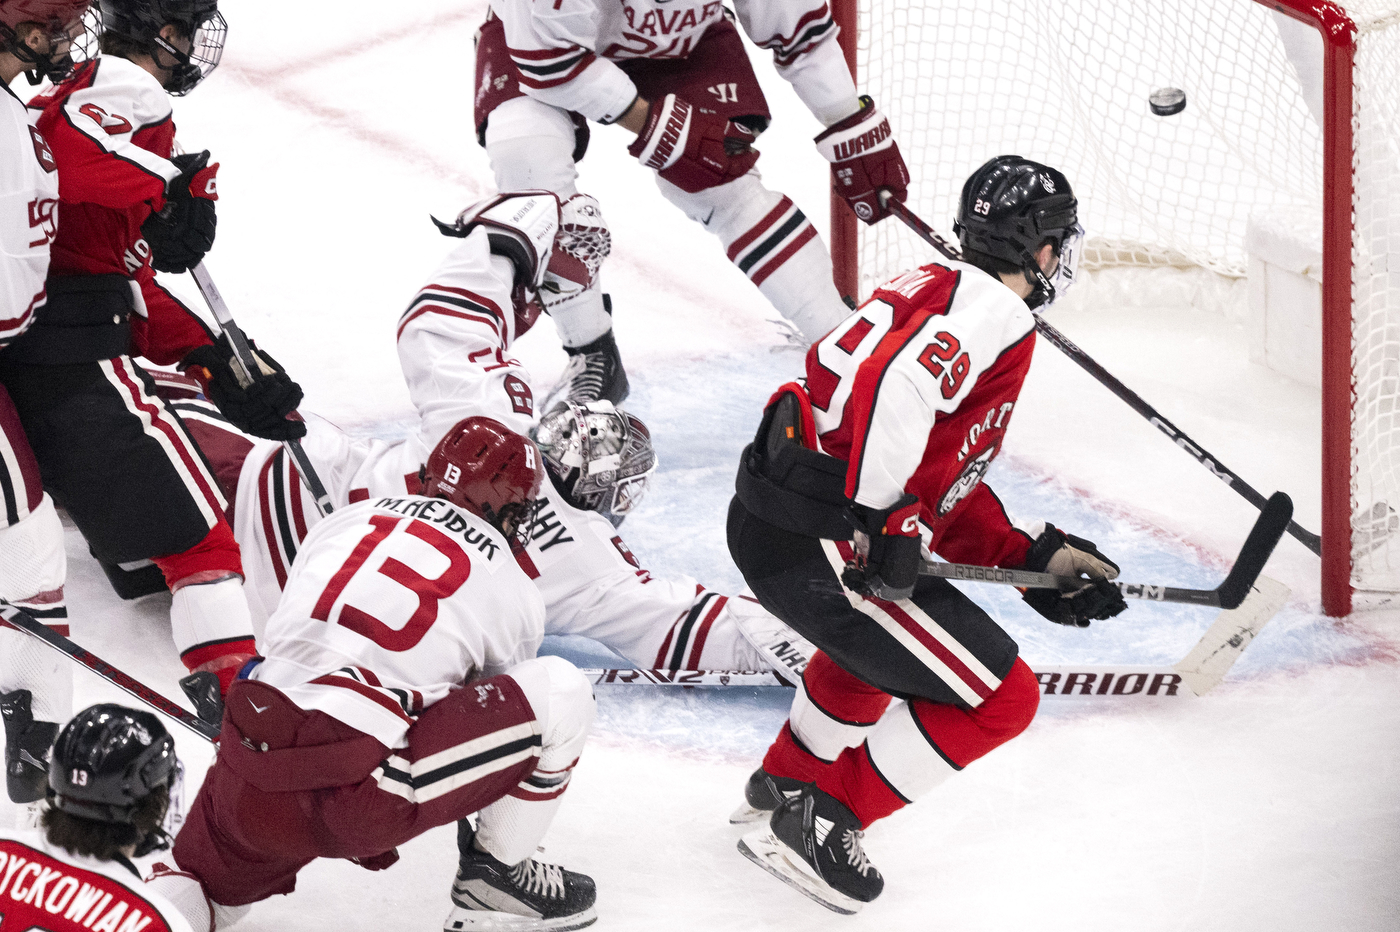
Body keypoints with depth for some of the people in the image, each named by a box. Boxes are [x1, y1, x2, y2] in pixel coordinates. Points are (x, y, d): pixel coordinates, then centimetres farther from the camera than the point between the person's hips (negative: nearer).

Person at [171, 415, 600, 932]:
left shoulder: (345, 519, 21)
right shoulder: (514, 592, 10)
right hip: (355, 801, -6)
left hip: (249, 792, 6)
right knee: (561, 691, 7)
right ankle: (496, 877, 18)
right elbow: (494, 712, 27)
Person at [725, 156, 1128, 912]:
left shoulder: (937, 288, 22)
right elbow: (895, 385, -28)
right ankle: (818, 822, 3)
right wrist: (887, 525, -24)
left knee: (884, 634, 39)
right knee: (998, 698, -3)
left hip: (764, 511, 10)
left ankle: (786, 781, 49)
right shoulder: (995, 310, -8)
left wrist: (1033, 560, 20)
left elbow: (950, 494, 23)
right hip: (818, 545, -10)